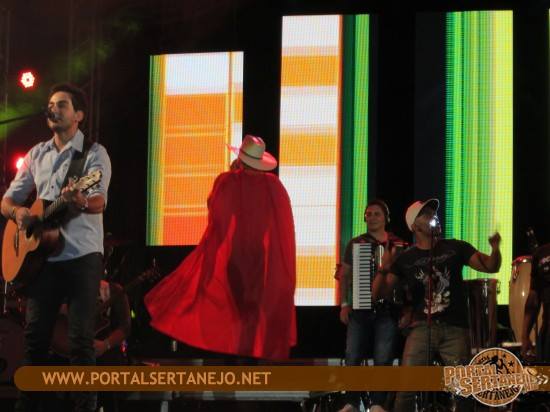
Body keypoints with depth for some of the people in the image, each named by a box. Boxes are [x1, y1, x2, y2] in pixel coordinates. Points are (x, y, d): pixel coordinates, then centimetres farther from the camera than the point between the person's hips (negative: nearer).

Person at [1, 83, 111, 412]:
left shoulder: (94, 153, -3)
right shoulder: (37, 155, 13)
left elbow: (99, 202, -18)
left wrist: (80, 201, -42)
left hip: (82, 256, -5)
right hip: (43, 256, 5)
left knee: (81, 338, -6)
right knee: (35, 335, 6)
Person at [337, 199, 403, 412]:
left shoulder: (398, 245, 5)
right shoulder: (356, 243, 9)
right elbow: (344, 276, 11)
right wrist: (344, 304, 2)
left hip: (387, 309, -1)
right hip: (360, 308, 1)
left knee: (383, 360, -3)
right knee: (353, 358, -2)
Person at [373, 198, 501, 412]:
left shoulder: (455, 248, 8)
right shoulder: (405, 258, 7)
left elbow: (490, 267, 4)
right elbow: (378, 293, 2)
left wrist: (495, 249, -18)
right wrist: (383, 270, -18)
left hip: (454, 329, 0)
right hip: (422, 328, 0)